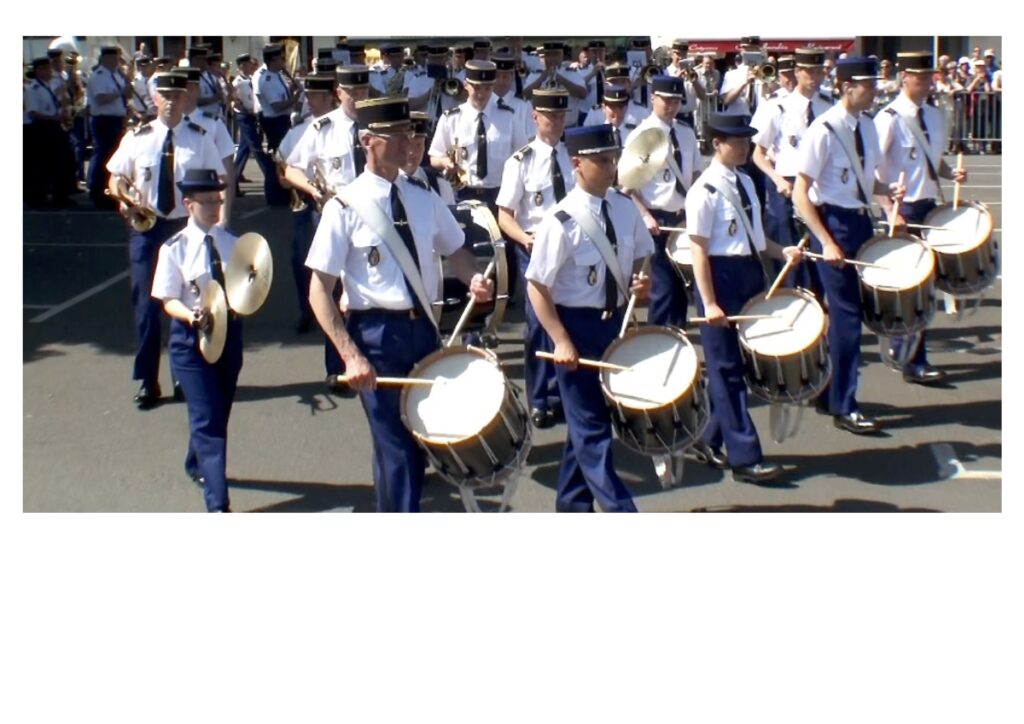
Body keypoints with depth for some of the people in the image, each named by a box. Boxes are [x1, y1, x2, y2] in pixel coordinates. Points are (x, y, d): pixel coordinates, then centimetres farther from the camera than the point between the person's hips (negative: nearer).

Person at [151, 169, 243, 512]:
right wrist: (191, 316, -29)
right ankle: (217, 503, -10)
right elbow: (168, 301, -9)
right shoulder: (175, 249, -9)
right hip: (191, 336, -5)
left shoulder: (232, 243, 2)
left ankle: (198, 465, 47)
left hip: (229, 330, 5)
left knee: (219, 412, 19)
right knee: (207, 418, -10)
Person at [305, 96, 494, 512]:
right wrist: (351, 355, -21)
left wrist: (475, 280, -7)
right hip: (376, 333, -5)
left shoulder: (424, 199, 4)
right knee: (395, 444, -1)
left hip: (423, 327, 5)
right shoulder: (346, 208, -11)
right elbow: (319, 292, -11)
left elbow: (454, 251, 17)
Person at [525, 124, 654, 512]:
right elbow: (536, 285, -16)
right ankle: (620, 510, 4)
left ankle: (573, 504, 32)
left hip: (614, 320, 7)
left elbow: (640, 254, 16)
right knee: (592, 426, 0)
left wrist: (640, 281, -6)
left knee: (588, 420, 18)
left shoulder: (625, 207, 0)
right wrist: (561, 341, -20)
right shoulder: (561, 221, -18)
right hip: (577, 325, -7)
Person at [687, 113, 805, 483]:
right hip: (722, 276, -9)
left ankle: (710, 439, 29)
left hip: (751, 274, 9)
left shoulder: (745, 182, 11)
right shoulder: (705, 190, -14)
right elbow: (698, 248, -16)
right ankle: (744, 458, 3)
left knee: (744, 361, 14)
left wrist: (781, 251, 3)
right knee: (727, 369, -1)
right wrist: (709, 303, -21)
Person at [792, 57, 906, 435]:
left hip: (861, 220, 8)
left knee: (850, 309, 14)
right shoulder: (823, 130, -17)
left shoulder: (867, 125, 6)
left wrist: (888, 190, -1)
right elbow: (800, 194, -18)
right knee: (846, 313, -5)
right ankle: (843, 408, 5)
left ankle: (829, 392, 30)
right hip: (833, 222, -8)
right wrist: (826, 243, -24)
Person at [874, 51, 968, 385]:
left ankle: (901, 347, 29)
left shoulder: (934, 115, 9)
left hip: (929, 206, 7)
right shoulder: (889, 118, -14)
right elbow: (870, 169, -16)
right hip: (903, 210, -7)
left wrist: (950, 173, -2)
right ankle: (914, 362, 1)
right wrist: (890, 210, -22)